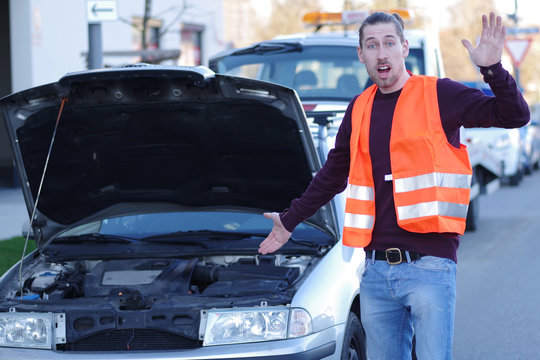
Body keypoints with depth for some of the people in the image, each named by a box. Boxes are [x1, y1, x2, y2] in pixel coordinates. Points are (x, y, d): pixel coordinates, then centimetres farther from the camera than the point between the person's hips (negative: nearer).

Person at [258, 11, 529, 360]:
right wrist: (290, 220, 34)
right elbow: (332, 175, 28)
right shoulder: (360, 109, 15)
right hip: (376, 270, 5)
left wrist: (493, 69, -22)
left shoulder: (438, 95, -1)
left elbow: (514, 116, -7)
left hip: (429, 267, -5)